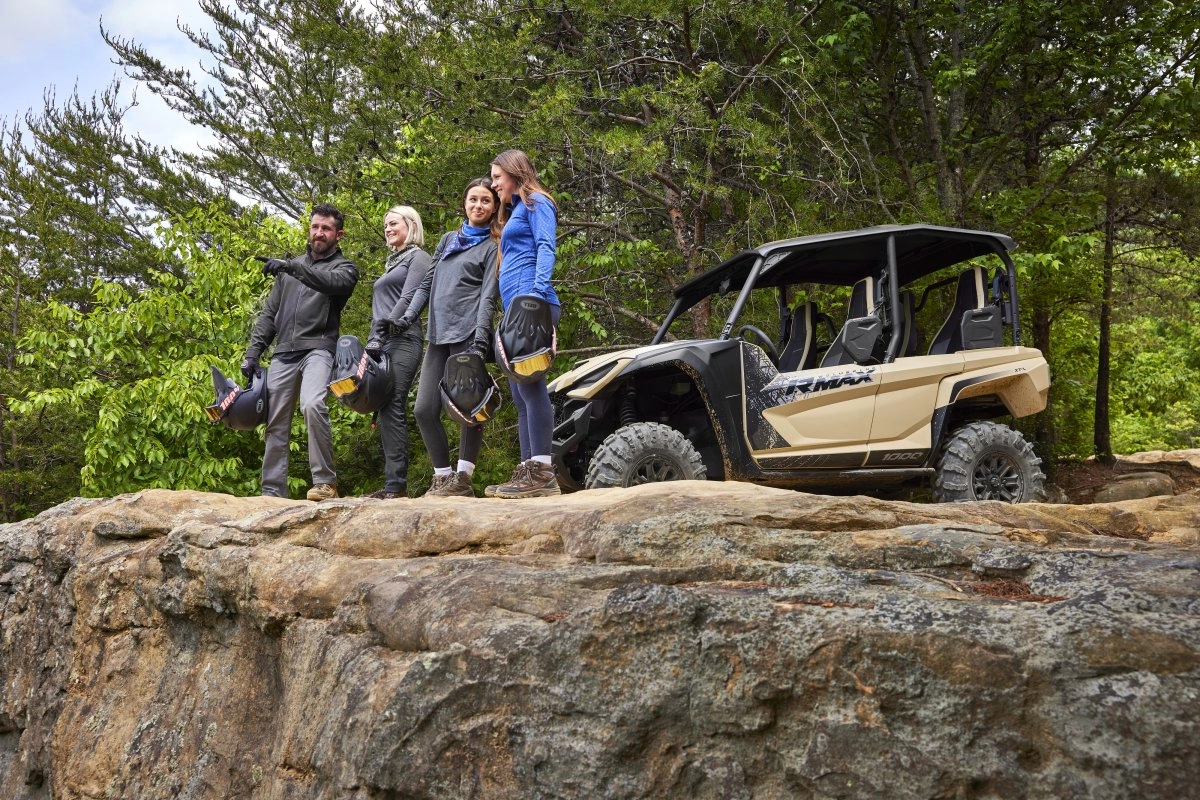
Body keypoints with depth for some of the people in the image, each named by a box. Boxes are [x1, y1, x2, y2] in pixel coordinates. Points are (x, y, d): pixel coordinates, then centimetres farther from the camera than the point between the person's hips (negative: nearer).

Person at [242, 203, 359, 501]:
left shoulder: (344, 268, 7)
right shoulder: (289, 268, 22)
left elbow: (331, 283, -18)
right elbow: (269, 312, 21)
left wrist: (291, 266, -29)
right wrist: (253, 352, 10)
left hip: (318, 349, -5)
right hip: (283, 353, 5)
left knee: (313, 405, -29)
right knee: (276, 425, 2)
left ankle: (325, 482, -21)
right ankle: (273, 492, 8)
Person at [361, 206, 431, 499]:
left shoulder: (417, 257, 3)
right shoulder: (391, 262, 27)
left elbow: (408, 298, -11)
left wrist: (385, 328, -18)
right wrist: (373, 341, 12)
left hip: (403, 340, -8)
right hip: (383, 343, 8)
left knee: (394, 409, -14)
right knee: (386, 411, 2)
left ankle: (397, 484, -17)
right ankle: (391, 483, 2)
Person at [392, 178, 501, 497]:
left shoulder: (492, 247, 6)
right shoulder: (449, 240, 22)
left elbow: (488, 295, -5)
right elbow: (427, 284, 23)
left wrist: (481, 338, -17)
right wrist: (406, 317, 10)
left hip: (467, 334, -6)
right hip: (438, 336, 6)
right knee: (424, 409, 0)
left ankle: (463, 477, -3)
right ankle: (442, 476, 8)